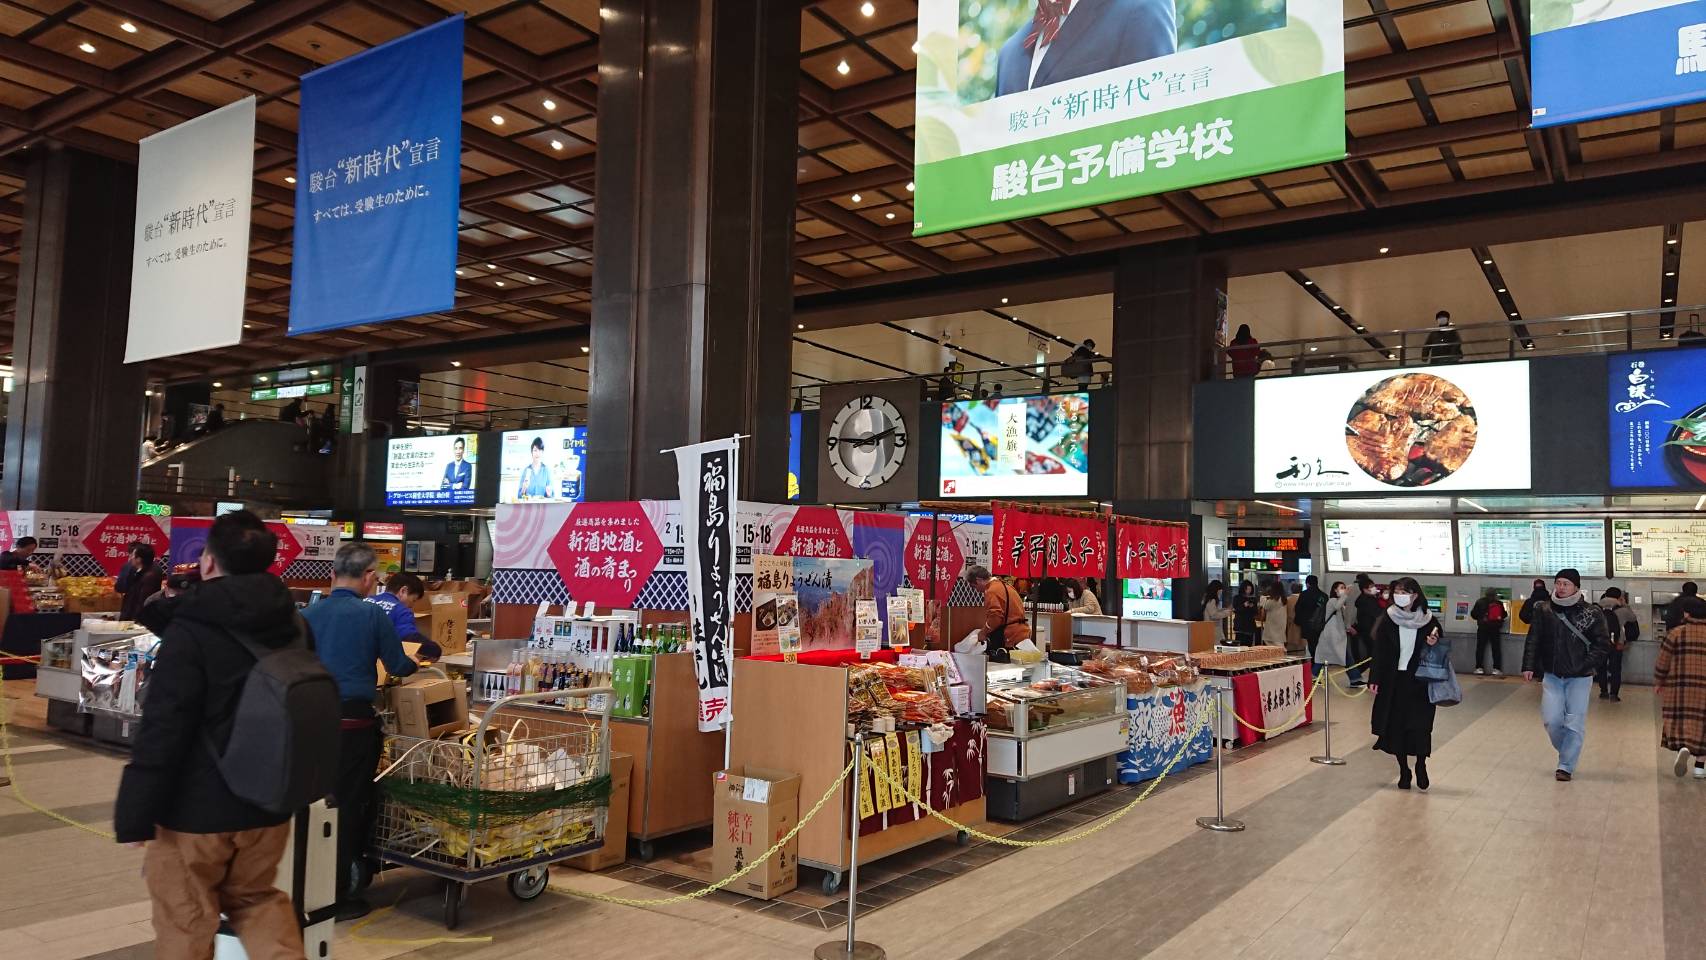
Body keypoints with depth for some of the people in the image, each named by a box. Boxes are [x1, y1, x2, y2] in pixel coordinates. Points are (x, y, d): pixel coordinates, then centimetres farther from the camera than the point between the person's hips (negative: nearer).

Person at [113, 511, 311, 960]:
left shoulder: (190, 632, -17)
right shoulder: (295, 626, 3)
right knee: (255, 897, 23)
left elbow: (162, 730, -19)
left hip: (195, 809, -5)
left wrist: (134, 815, -12)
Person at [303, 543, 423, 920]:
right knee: (348, 806, 5)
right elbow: (397, 666, -1)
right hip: (353, 720, -4)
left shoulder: (307, 615, 3)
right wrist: (414, 663, 21)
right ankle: (336, 896, 12)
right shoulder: (372, 615, -8)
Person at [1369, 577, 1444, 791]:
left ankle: (1421, 765, 16)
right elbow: (1379, 652, -1)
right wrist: (1375, 679, -6)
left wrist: (1435, 643, -14)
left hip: (1419, 681, -1)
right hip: (1393, 681, 1)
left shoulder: (1427, 620, -3)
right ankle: (1403, 770, 18)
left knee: (1420, 725, -6)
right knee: (1396, 725, 4)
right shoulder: (1388, 620, -2)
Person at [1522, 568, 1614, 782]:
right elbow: (1533, 640, 4)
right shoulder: (1544, 610, 1)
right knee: (1551, 720, 0)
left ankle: (1566, 766, 9)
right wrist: (1528, 666, -4)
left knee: (1574, 723, -1)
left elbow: (1603, 644, -4)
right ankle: (1567, 753, 26)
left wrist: (1585, 665, -15)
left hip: (1579, 678, -2)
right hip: (1552, 675, 2)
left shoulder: (1591, 613, -6)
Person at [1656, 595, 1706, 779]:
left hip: (1679, 688, -2)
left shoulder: (1676, 633, -6)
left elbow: (1663, 663, -3)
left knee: (1680, 722, 8)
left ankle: (1682, 747, -20)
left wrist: (1658, 683, 10)